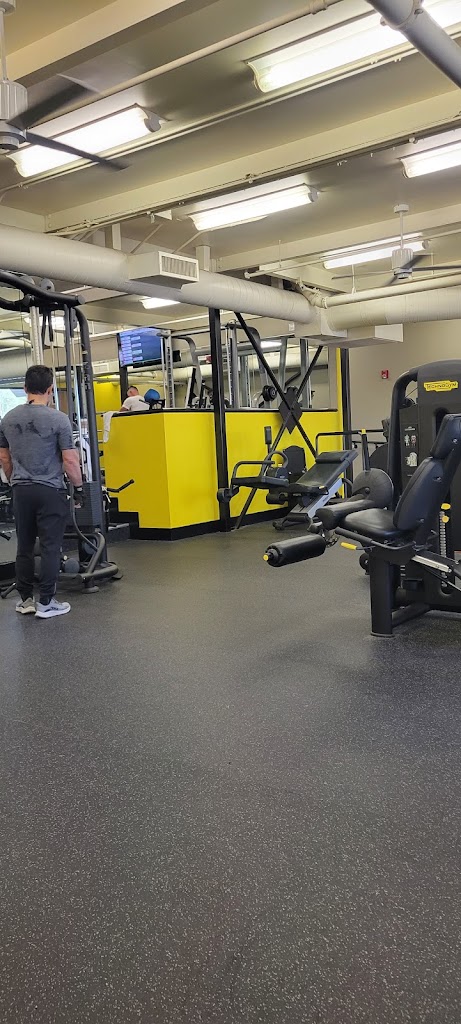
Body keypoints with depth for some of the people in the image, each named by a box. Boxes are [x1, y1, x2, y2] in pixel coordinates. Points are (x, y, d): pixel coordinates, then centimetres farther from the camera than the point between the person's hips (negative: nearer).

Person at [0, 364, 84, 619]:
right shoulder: (58, 419, -10)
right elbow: (70, 460, -10)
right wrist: (78, 487, 2)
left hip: (21, 491, 5)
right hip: (50, 491, -5)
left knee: (24, 546, 12)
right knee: (50, 548, 0)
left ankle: (25, 600, 19)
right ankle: (46, 603, 3)